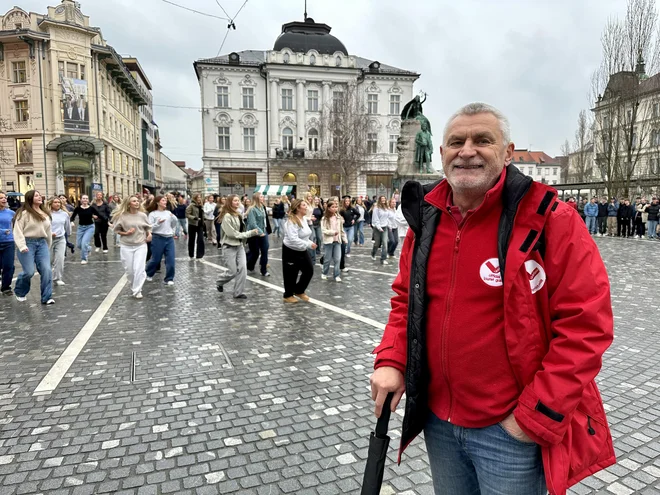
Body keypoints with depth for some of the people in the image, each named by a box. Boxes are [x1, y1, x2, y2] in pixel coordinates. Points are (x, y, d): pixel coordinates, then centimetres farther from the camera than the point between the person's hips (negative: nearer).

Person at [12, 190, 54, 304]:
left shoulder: (45, 213, 12)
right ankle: (20, 292, 25)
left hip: (42, 243, 6)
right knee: (29, 272, -5)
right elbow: (18, 231, -11)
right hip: (28, 243, -5)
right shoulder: (23, 213, -8)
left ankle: (46, 297, 2)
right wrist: (22, 246, -20)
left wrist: (48, 246, 20)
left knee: (46, 270, -4)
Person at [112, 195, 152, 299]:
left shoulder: (142, 215, -1)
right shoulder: (122, 216, -6)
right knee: (129, 270, 9)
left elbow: (148, 227, 13)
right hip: (126, 246, 0)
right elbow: (117, 230, 2)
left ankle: (137, 291, 1)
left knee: (139, 269, -9)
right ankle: (133, 287, 34)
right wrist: (126, 233, -15)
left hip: (141, 245, 0)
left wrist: (149, 234, -5)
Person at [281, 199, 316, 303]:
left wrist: (310, 243, 5)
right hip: (291, 251, -8)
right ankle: (288, 295, 25)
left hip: (302, 250, 8)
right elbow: (293, 239, -33)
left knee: (309, 271, 9)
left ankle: (299, 291, 29)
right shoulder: (291, 221, -24)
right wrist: (309, 244, -31)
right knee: (291, 274, 4)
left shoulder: (304, 219, 3)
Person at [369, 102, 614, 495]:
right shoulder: (426, 222, 1)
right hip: (438, 421, 5)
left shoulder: (549, 222, -15)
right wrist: (391, 361, -3)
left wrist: (538, 415, -16)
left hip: (512, 430, -5)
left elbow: (586, 325, -16)